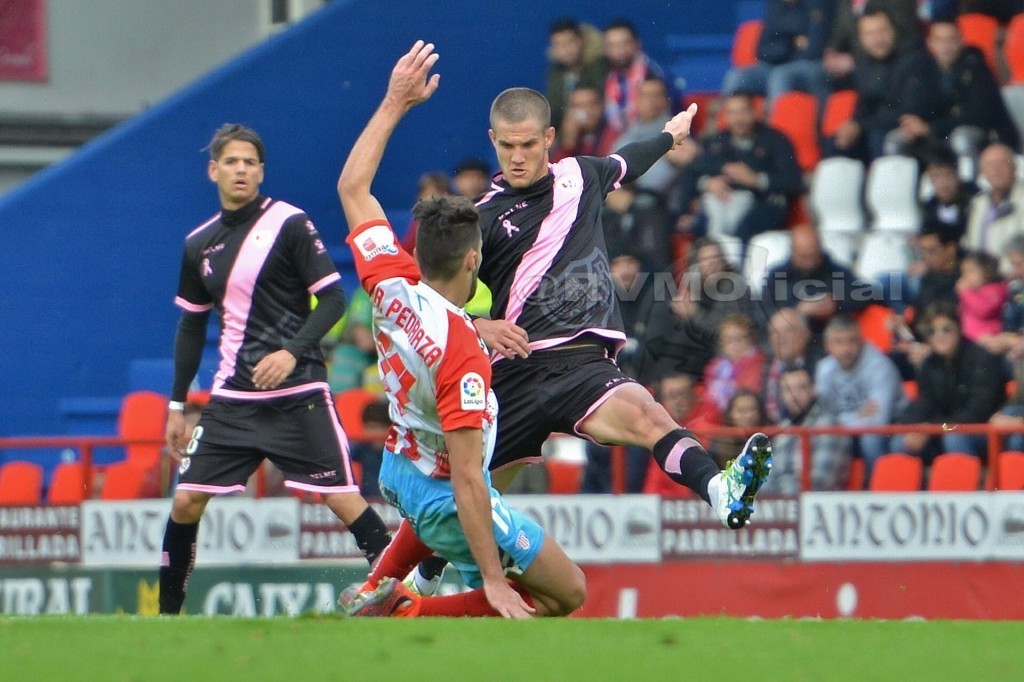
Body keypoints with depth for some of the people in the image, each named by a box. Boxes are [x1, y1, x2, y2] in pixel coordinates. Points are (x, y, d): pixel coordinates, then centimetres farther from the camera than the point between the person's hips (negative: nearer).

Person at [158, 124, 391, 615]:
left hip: (297, 395, -5)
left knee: (343, 499, -12)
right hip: (232, 399, 5)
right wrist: (177, 405, 18)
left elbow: (333, 298, -8)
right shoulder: (199, 244, 9)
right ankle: (167, 614, 12)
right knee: (185, 501, 1)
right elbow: (192, 325, 19)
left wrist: (292, 352, -22)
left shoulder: (290, 224, -6)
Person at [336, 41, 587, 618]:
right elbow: (466, 480, -33)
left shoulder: (391, 283, -15)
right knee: (568, 592, 3)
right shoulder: (461, 350, -33)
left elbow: (352, 187, 2)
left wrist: (395, 103, 5)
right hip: (447, 497, -9)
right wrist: (493, 579, -30)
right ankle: (408, 615, -4)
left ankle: (379, 587, 32)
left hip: (397, 468, 9)